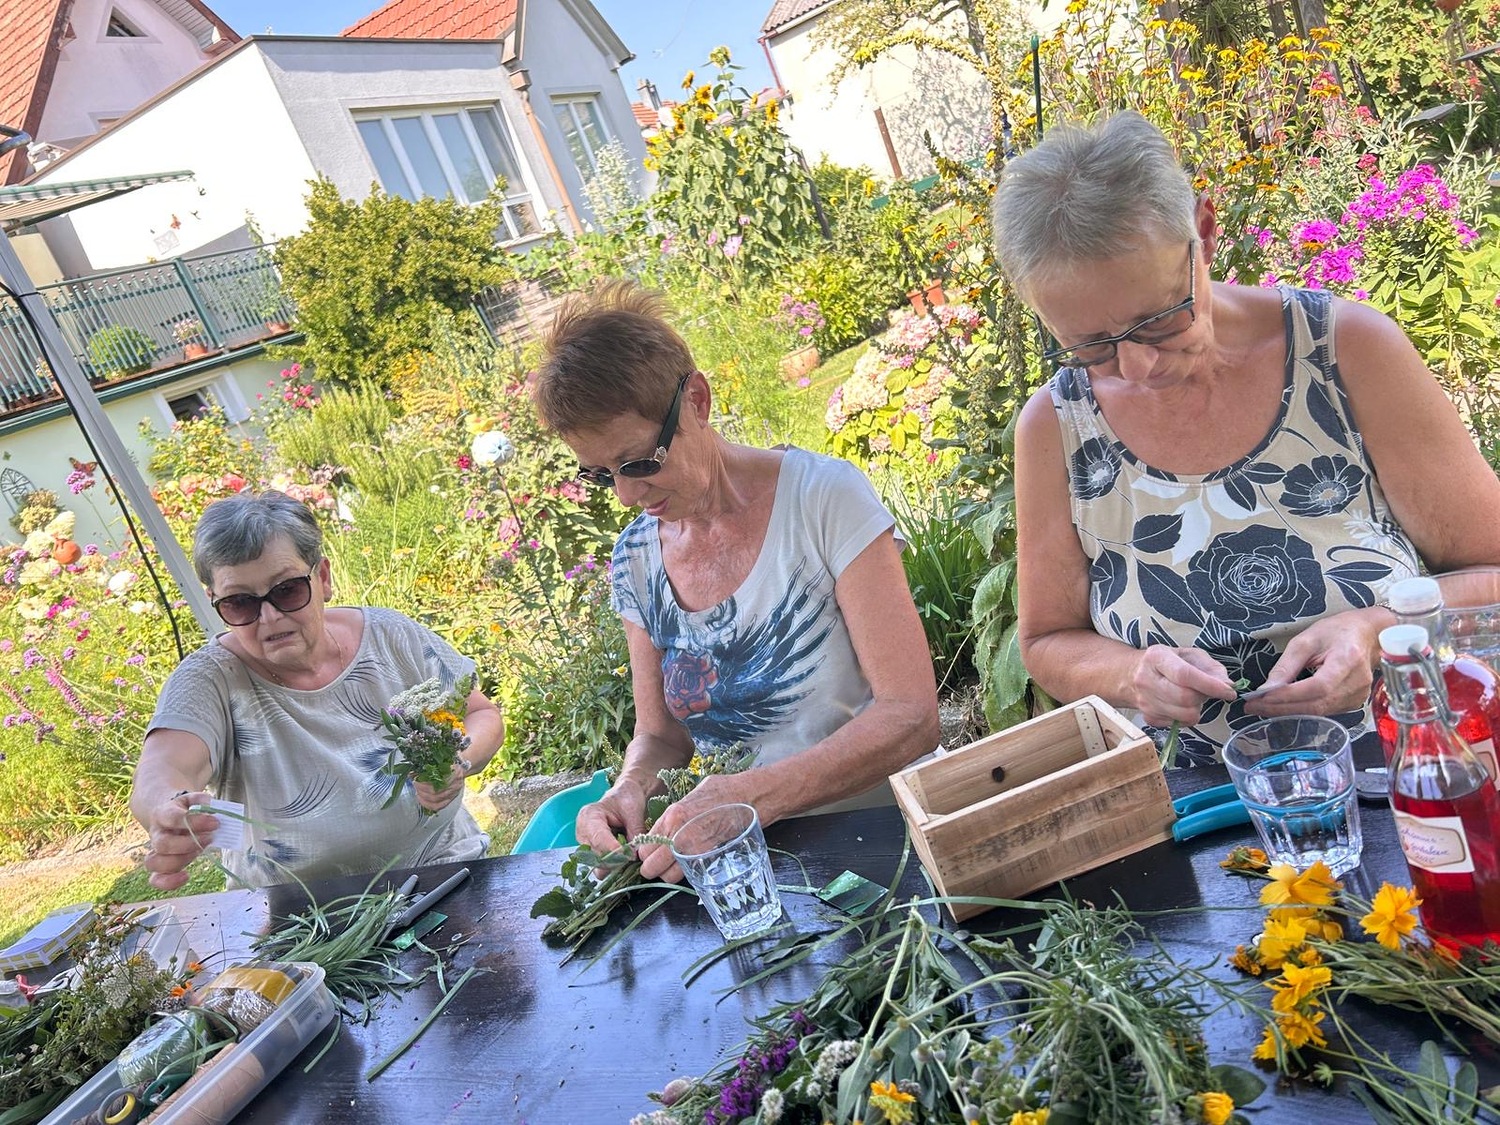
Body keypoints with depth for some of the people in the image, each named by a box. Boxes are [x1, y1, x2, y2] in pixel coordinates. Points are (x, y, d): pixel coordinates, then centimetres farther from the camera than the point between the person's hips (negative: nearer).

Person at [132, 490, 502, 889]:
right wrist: (171, 813, -50)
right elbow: (160, 775, -27)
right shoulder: (208, 681, -9)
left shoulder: (390, 637, -2)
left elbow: (482, 716, 6)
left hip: (442, 868, -2)